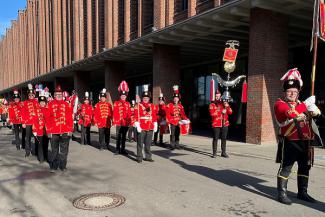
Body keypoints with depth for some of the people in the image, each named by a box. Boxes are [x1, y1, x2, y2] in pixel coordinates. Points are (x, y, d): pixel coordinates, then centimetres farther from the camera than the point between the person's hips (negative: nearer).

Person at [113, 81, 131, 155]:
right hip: (119, 123, -3)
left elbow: (129, 113, 8)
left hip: (126, 123, 3)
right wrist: (114, 121, -7)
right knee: (118, 137, 2)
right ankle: (117, 150, 9)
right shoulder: (116, 103, 1)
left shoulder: (128, 104, 9)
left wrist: (130, 121, 4)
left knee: (124, 137, 10)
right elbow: (114, 113, -2)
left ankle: (123, 149, 17)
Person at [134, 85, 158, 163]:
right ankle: (139, 158, 8)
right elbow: (136, 116, -6)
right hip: (141, 128, -4)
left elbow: (154, 116, 12)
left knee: (148, 144, 11)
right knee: (140, 143, 1)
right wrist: (137, 126, -13)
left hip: (150, 128, 4)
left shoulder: (152, 106, 12)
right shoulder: (138, 105, -1)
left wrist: (155, 126, 8)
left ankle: (148, 157, 20)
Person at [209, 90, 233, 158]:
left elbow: (230, 112, 5)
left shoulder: (225, 103, 12)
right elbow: (212, 114, -13)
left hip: (224, 124, 4)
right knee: (215, 138, -2)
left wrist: (227, 107, -12)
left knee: (224, 138, 8)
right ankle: (214, 153, 5)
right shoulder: (212, 105, 1)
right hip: (216, 124, -3)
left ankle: (223, 152, 17)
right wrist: (221, 112, -17)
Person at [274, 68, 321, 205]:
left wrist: (312, 109, -9)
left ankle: (302, 192, 29)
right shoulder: (280, 104, -5)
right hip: (289, 142, -7)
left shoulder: (302, 104, 21)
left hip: (304, 142, 8)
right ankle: (281, 193, 4)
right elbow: (291, 113, -23)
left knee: (305, 167, 15)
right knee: (286, 168, -4)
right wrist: (306, 104, -15)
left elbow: (317, 112, 14)